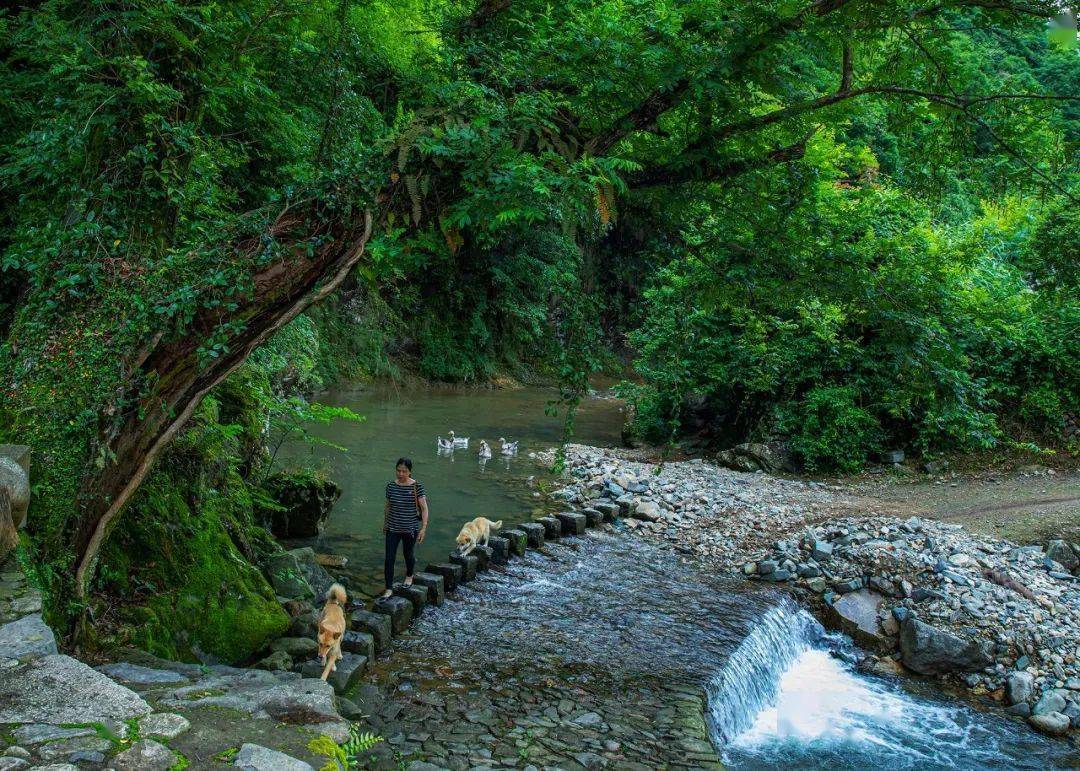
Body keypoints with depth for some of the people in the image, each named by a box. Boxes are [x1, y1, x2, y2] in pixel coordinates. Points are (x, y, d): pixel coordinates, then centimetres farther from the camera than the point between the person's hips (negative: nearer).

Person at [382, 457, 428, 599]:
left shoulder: (417, 487, -13)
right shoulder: (391, 486, -3)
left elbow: (424, 508, -11)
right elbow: (388, 506, 11)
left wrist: (424, 528, -17)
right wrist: (384, 523, 19)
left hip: (410, 529, -2)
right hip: (393, 529, 2)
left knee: (409, 555, 17)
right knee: (389, 558, -4)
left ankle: (409, 575, 46)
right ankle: (389, 589, 5)